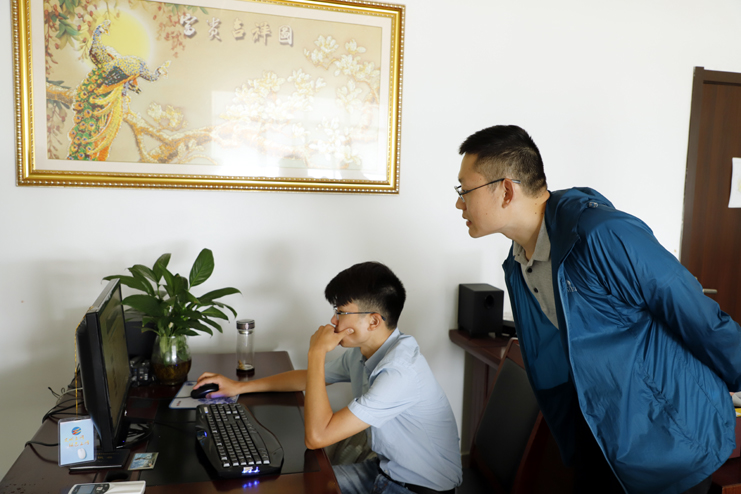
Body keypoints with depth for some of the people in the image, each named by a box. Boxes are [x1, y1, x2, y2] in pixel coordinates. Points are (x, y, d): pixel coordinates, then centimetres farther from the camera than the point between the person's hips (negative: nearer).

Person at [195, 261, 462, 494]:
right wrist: (239, 387, 12)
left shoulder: (400, 371, -32)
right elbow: (309, 378, 14)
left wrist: (317, 353, -27)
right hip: (384, 468, 8)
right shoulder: (365, 351, -3)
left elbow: (317, 436, -33)